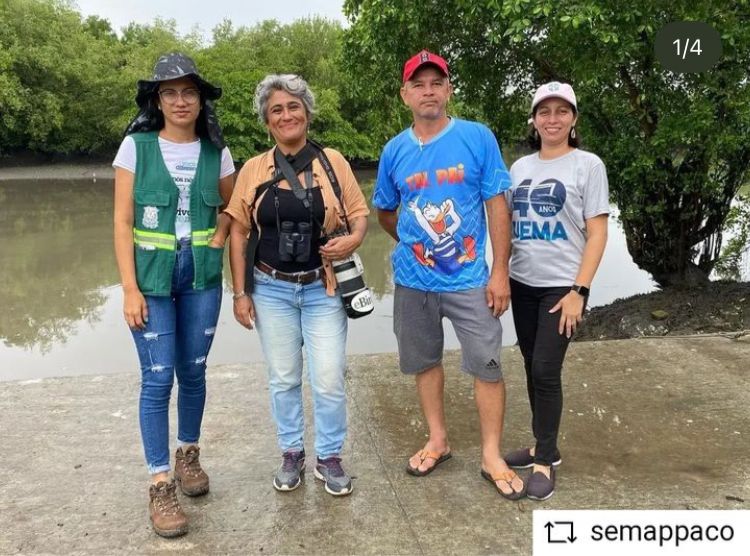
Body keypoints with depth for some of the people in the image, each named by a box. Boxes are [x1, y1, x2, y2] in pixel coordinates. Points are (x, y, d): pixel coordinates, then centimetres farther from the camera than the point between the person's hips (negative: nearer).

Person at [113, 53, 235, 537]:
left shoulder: (216, 151, 2)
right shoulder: (136, 146, -4)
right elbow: (122, 222, -5)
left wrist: (220, 237, -2)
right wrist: (130, 288, -10)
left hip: (202, 276, 2)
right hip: (152, 276, -2)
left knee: (193, 371, 11)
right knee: (158, 378, -2)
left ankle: (189, 455, 33)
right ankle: (160, 484, 10)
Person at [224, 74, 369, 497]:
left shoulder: (332, 161, 0)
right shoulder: (254, 170, 2)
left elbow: (359, 213, 4)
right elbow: (239, 232, 4)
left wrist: (353, 239, -20)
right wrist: (240, 292, 0)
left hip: (323, 289, -1)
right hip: (272, 290, 1)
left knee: (329, 379, 0)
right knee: (283, 379, 11)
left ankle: (330, 457, 20)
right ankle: (292, 454, 28)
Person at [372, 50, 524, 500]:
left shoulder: (478, 138, -7)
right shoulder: (395, 151, 1)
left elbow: (497, 206, -7)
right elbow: (386, 213, 15)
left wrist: (500, 272, -10)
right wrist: (416, 241, 7)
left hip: (469, 278, -3)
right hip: (413, 281, 3)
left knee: (487, 365, 0)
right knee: (425, 361, 14)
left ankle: (492, 456, 15)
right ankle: (438, 440, 32)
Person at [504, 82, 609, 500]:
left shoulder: (587, 165, -3)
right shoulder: (520, 167, 10)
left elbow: (597, 233, -7)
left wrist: (579, 290, -14)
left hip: (562, 286, -5)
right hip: (522, 284, 5)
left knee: (546, 371, -7)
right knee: (533, 368, 10)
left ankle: (545, 461, 8)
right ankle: (545, 447, 25)